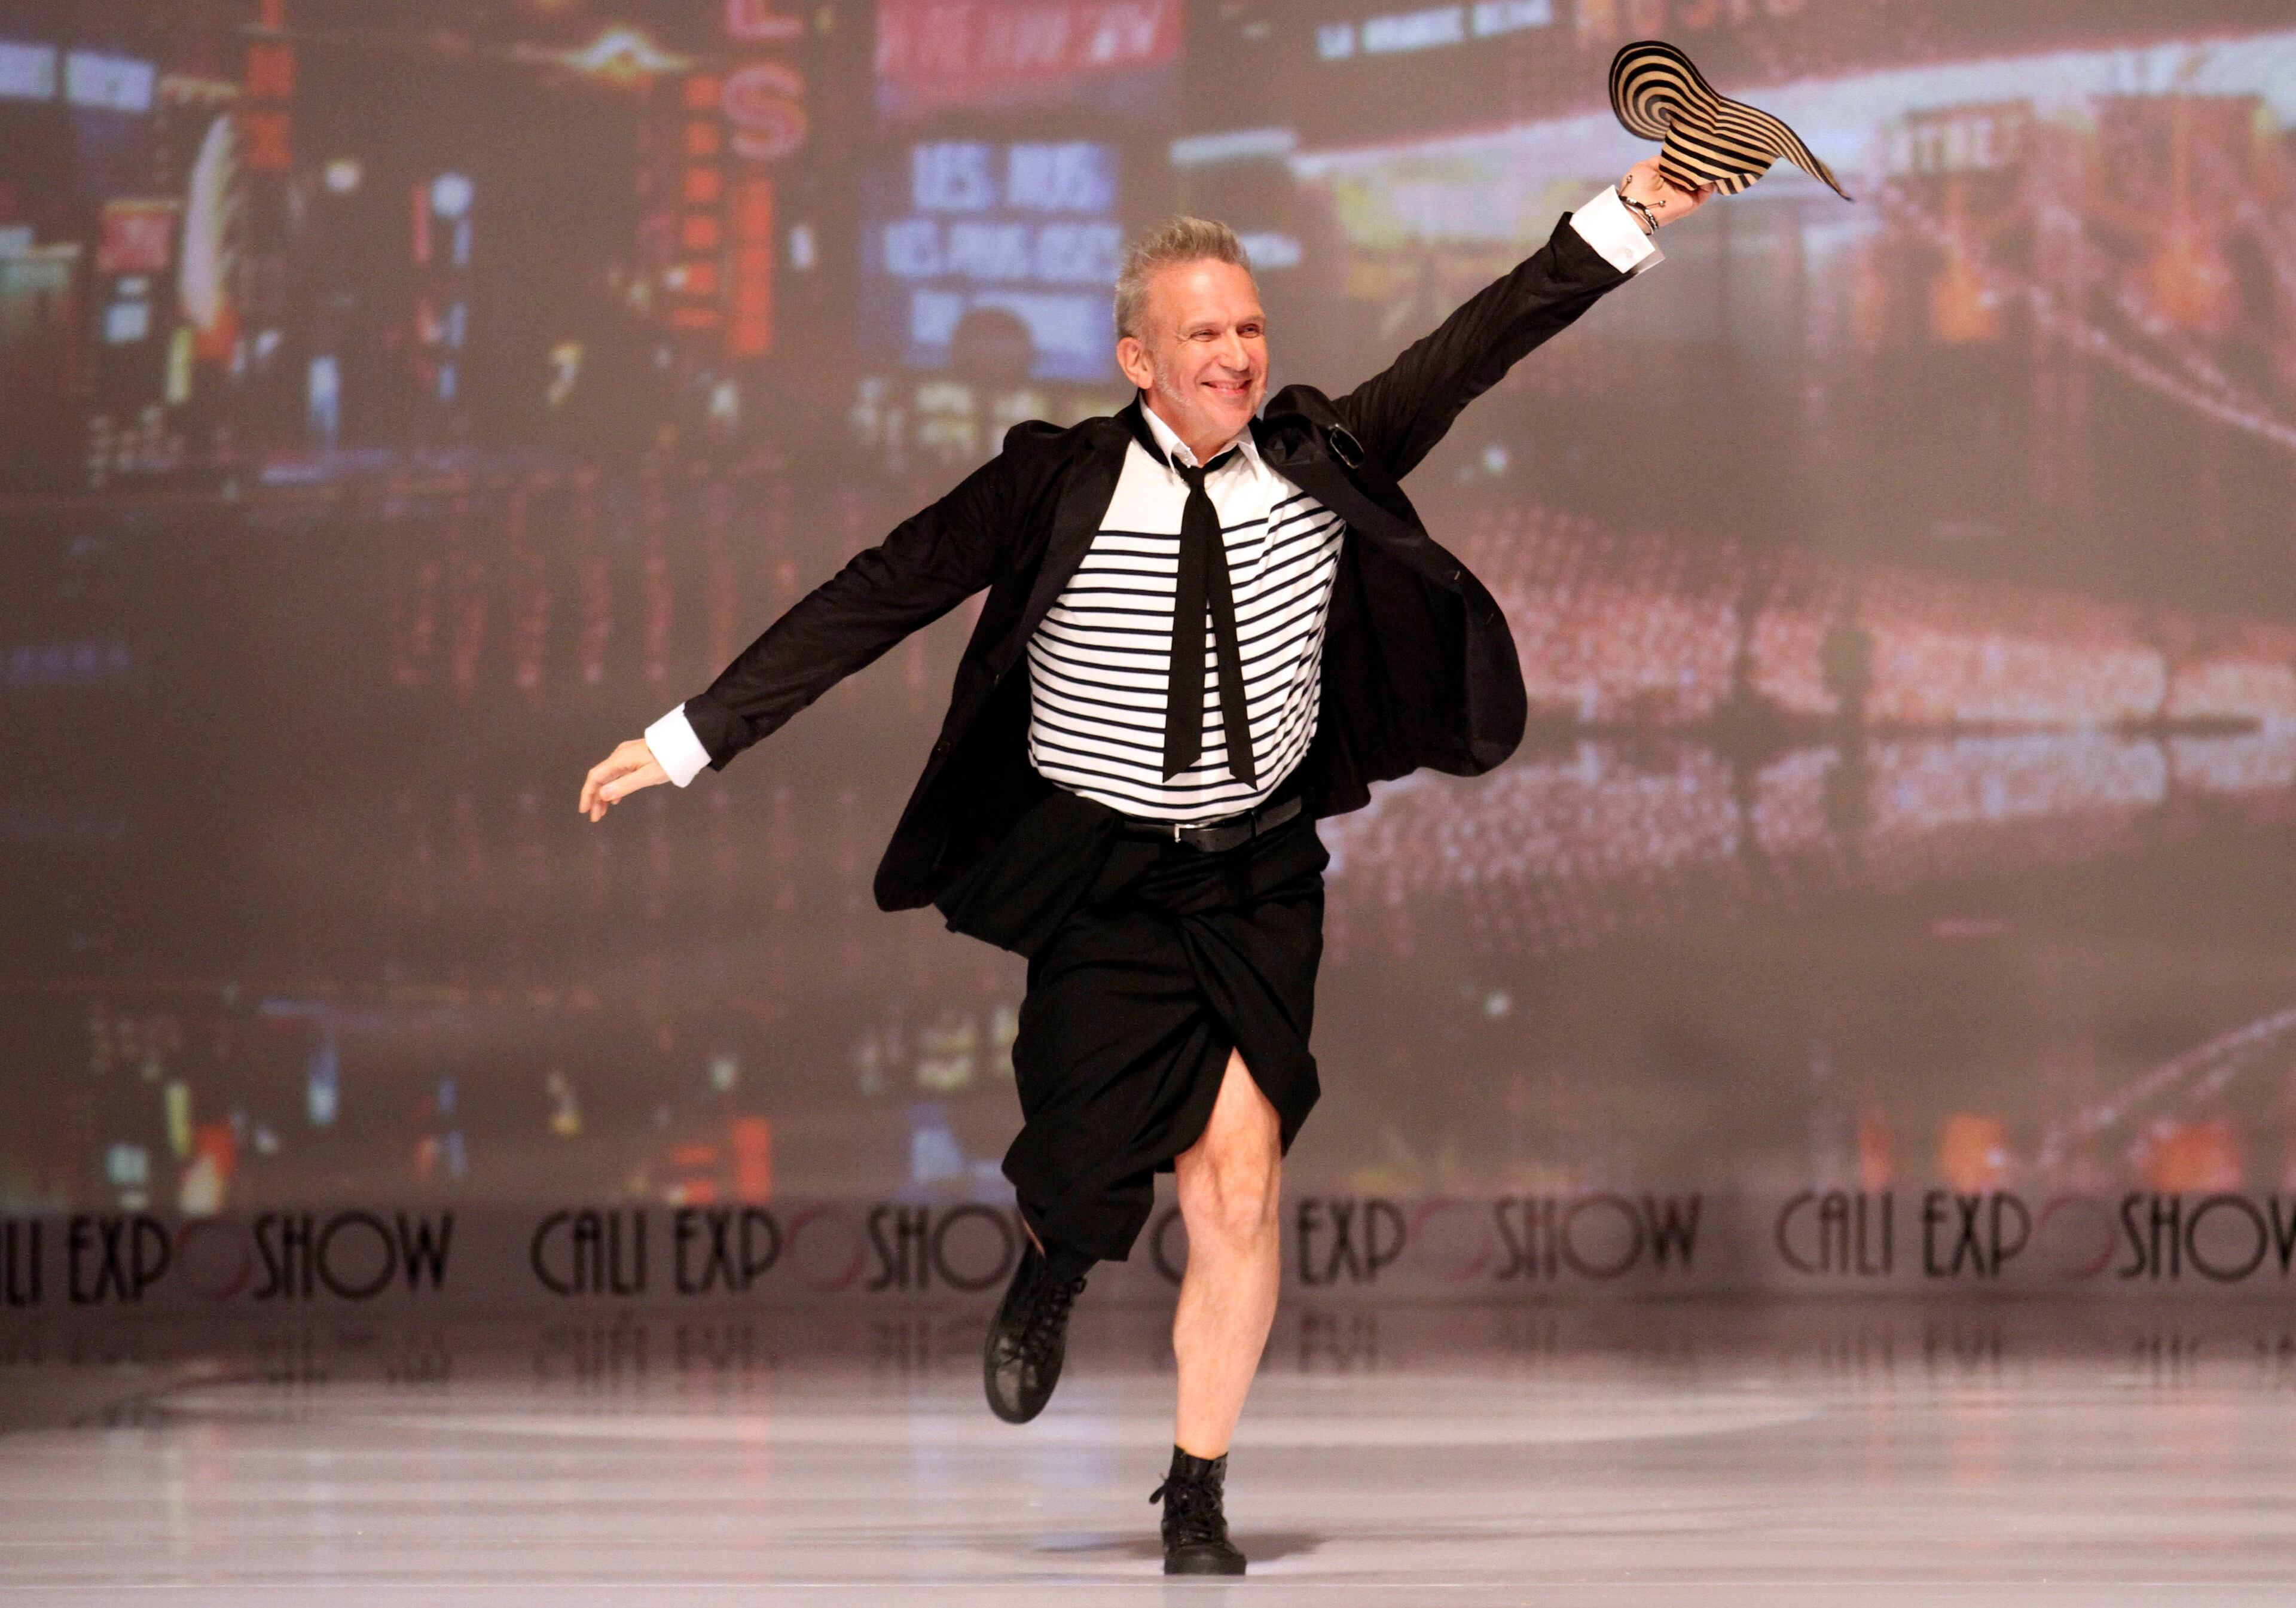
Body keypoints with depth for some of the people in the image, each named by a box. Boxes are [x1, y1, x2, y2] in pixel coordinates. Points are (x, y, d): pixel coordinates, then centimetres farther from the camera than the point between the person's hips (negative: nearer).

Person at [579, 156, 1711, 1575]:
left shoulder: (1323, 463, -3)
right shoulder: (1056, 488, -10)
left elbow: (1474, 350, -5)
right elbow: (875, 599, -8)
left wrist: (1629, 220, -14)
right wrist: (691, 739, -10)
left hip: (1263, 880, 2)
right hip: (1102, 883, -2)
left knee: (1240, 1181, -8)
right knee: (1091, 1180, -7)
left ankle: (1197, 1501, 7)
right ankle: (1057, 1267, 34)